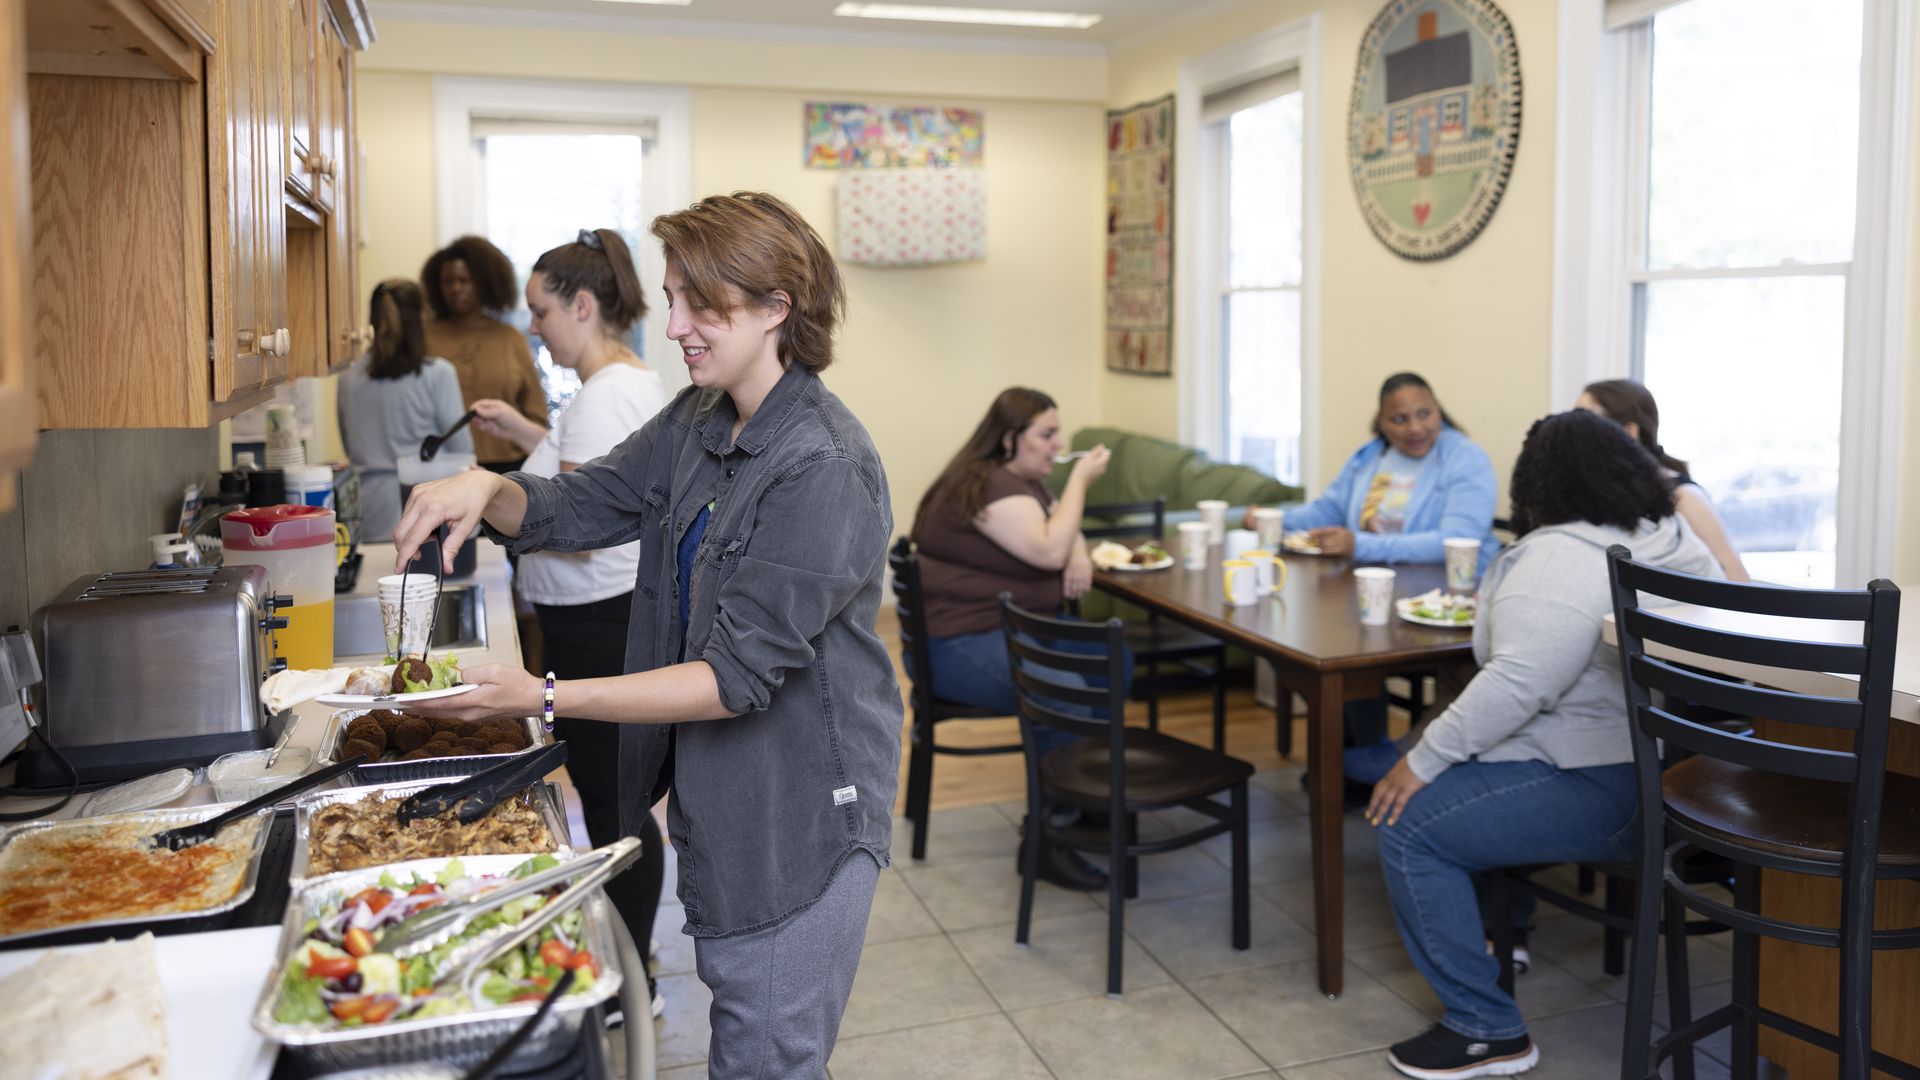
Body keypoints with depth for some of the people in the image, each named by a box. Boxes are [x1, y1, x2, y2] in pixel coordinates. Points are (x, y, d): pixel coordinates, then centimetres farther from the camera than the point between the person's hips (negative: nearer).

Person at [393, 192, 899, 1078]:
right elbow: (572, 508, 8)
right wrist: (486, 490, -14)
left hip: (799, 815, -8)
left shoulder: (824, 468, -25)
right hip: (716, 796, 8)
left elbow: (738, 677, -27)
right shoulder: (696, 424, 3)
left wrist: (544, 698, -29)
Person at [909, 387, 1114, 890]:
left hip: (1010, 629, 10)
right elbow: (1048, 550, -24)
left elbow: (1064, 536, 18)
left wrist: (1079, 556, -5)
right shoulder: (989, 486, -16)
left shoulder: (1025, 481, 15)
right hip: (959, 645, -10)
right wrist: (1079, 480, -15)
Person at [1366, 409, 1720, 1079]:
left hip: (1602, 793, -11)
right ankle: (1501, 928, 39)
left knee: (1409, 826, -13)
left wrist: (1422, 760, -21)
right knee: (1465, 778, 26)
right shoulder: (1676, 540, 9)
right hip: (1669, 771, 11)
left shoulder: (1560, 556, -20)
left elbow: (1516, 684, -29)